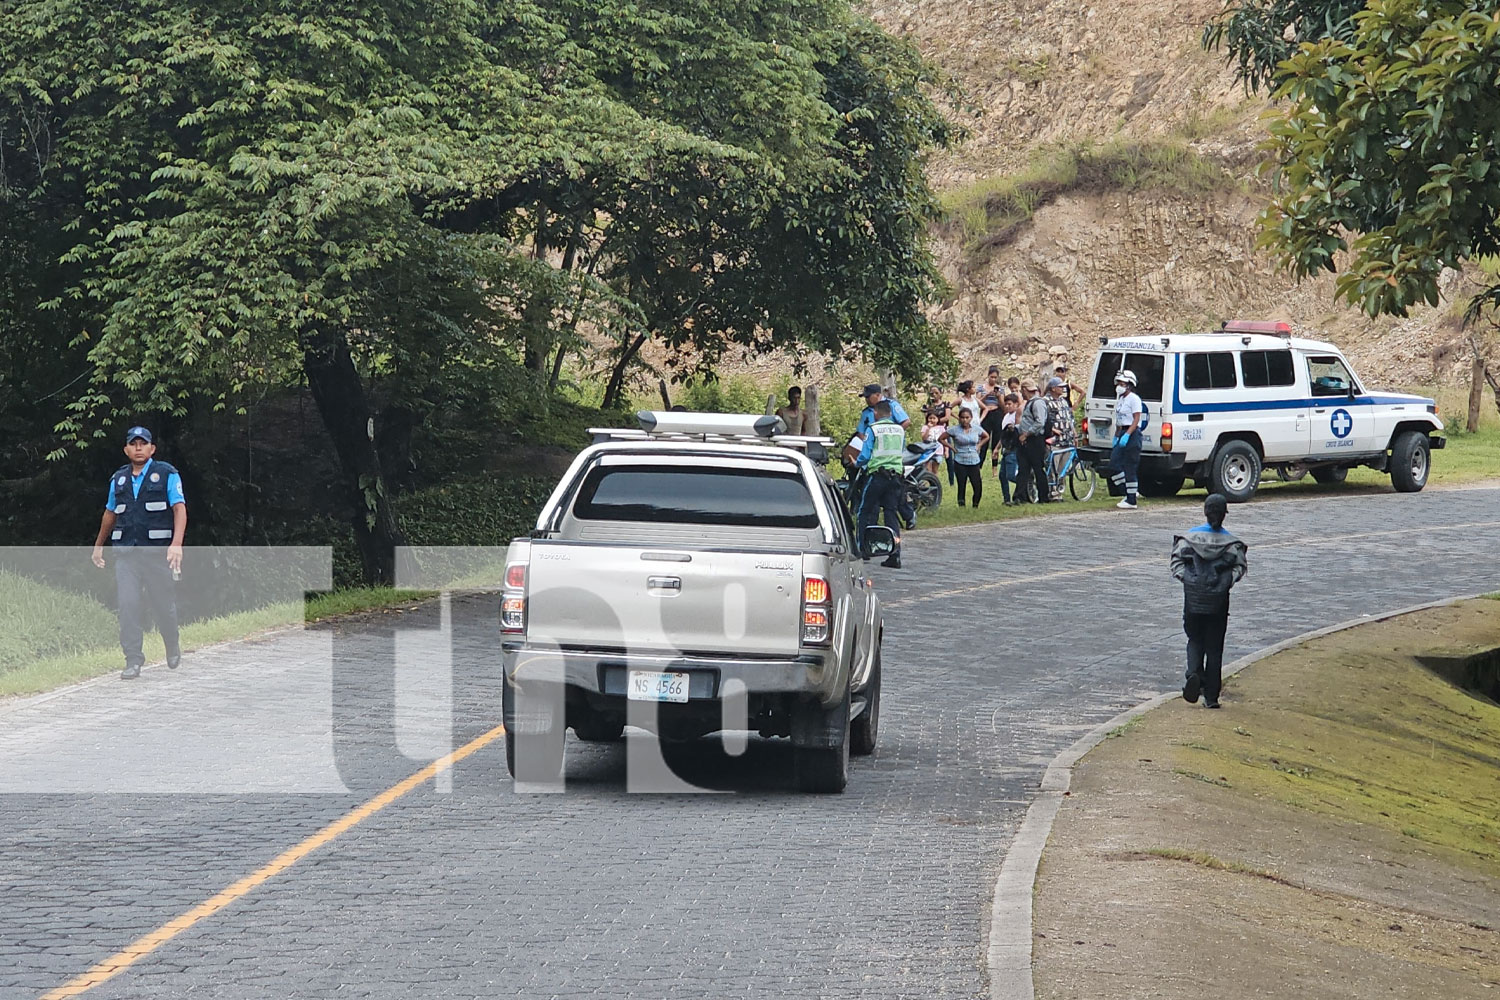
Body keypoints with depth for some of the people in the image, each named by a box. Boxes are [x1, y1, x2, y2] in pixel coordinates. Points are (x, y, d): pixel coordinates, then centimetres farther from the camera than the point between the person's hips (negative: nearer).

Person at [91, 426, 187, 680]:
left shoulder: (167, 474, 0)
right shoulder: (119, 479, 13)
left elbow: (179, 509, -8)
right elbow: (110, 513, 26)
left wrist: (177, 544, -22)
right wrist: (98, 545, 33)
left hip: (158, 552, -3)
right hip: (125, 552, 3)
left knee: (163, 604, 5)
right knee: (128, 605, -9)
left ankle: (173, 646, 34)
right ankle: (133, 661, -7)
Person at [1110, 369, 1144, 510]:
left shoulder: (1133, 399, -11)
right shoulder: (1119, 399, 16)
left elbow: (1136, 420, -16)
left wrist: (1127, 435, -25)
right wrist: (1116, 437, 20)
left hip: (1132, 435, -9)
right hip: (1122, 434, 9)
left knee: (1130, 468, -7)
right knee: (1114, 464, 4)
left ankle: (1131, 501, -4)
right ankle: (1130, 493, 15)